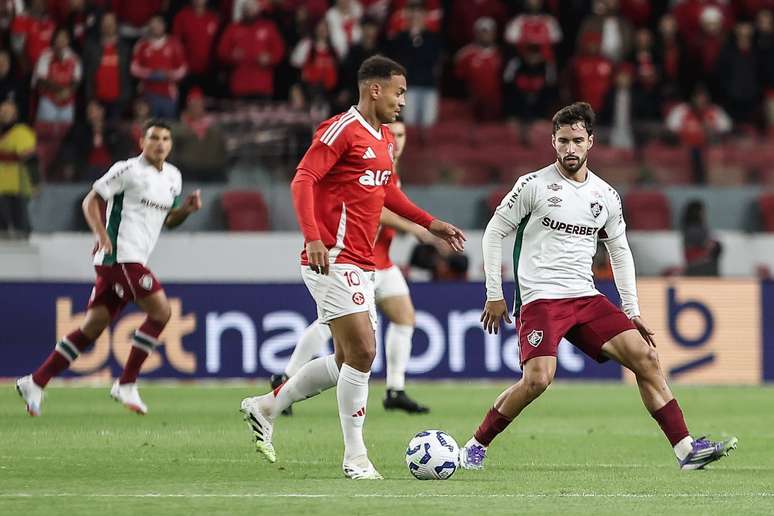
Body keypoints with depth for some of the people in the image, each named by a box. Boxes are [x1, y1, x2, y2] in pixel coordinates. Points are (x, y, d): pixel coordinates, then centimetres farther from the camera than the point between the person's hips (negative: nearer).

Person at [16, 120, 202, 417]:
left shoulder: (173, 177, 17)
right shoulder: (128, 170, -7)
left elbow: (169, 220, 26)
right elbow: (90, 201, -5)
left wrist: (187, 209, 5)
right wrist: (102, 236, -18)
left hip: (135, 261, 8)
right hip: (119, 256, -8)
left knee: (93, 326, 6)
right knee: (160, 310, -15)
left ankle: (36, 382, 10)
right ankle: (126, 386, -8)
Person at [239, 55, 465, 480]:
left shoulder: (385, 139, 17)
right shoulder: (342, 130, -11)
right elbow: (303, 179, -19)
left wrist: (430, 224, 29)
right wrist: (313, 237, -30)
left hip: (360, 266, 10)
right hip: (333, 260, -10)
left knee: (348, 361, 11)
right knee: (362, 352, -13)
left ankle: (265, 407, 25)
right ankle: (355, 457, -6)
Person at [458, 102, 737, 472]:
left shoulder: (606, 196, 10)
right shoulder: (534, 185, -4)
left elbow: (620, 252, 20)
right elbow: (493, 234, 3)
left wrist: (632, 312, 15)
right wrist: (494, 295, 0)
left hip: (586, 298, 5)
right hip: (540, 299, -5)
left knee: (645, 356, -7)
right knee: (538, 379, -24)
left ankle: (685, 449, -5)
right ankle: (476, 445, -5)